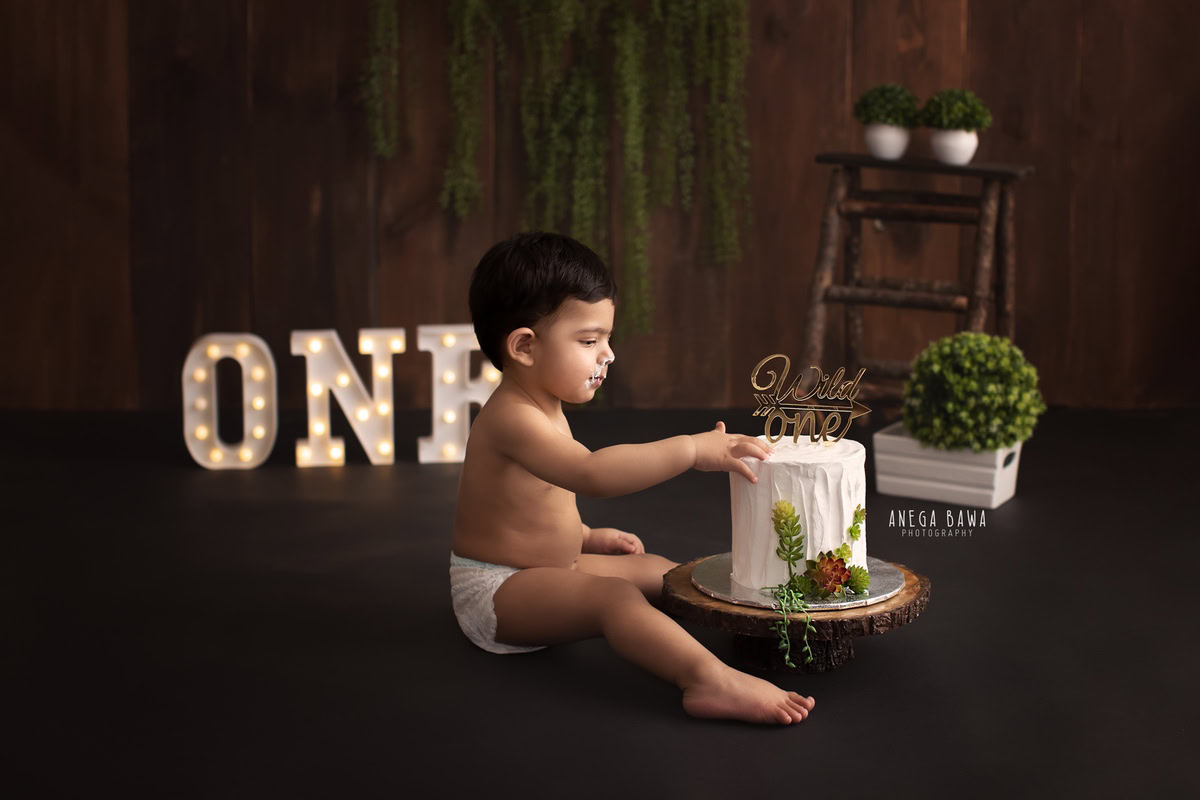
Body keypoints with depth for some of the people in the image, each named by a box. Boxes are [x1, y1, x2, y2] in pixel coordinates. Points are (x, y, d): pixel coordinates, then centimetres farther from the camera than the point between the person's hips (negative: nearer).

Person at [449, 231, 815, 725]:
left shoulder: (539, 409, 10)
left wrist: (586, 535, 23)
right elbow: (592, 474, -41)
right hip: (495, 591, -11)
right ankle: (711, 681, -50)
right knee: (615, 596, -32)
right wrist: (692, 449, -41)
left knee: (651, 569, 13)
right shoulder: (512, 419, -27)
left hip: (543, 569, 11)